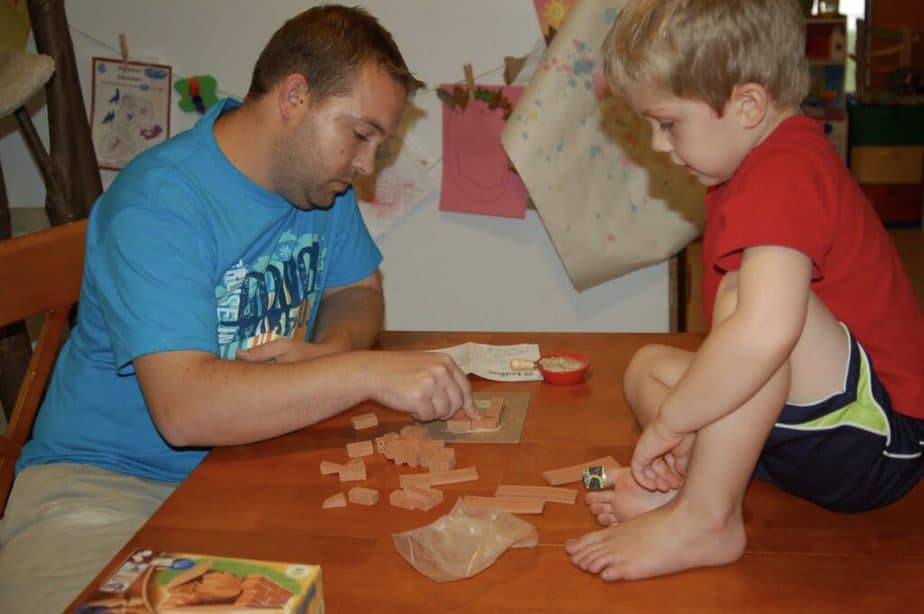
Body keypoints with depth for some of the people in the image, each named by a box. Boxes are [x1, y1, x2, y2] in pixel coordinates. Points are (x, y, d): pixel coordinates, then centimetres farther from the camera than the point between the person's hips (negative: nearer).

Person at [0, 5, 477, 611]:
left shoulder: (320, 177, 2)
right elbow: (183, 409, -31)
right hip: (112, 480, -6)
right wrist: (368, 371, -34)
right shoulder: (159, 205, -22)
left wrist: (331, 349, -10)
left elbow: (357, 291, 14)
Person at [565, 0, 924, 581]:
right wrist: (687, 447, 2)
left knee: (754, 291, -33)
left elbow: (762, 331, -43)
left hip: (877, 445, -11)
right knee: (648, 365, 14)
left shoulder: (782, 178, -24)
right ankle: (692, 483, -13)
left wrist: (667, 424, -26)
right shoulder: (773, 164, 10)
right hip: (824, 444, 11)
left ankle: (704, 518, -24)